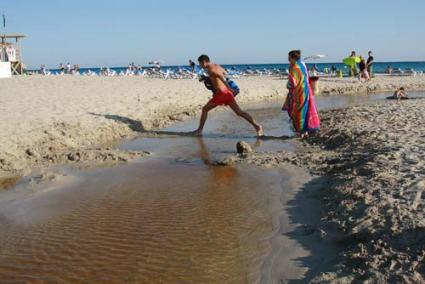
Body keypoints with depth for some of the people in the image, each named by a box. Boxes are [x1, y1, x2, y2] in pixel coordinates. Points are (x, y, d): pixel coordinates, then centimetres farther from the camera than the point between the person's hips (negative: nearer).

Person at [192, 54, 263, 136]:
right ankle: (257, 126, -6)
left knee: (205, 109, 9)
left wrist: (230, 89, -27)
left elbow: (222, 77, -21)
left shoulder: (210, 69, -8)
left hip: (221, 94, -8)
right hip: (227, 92, 8)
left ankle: (199, 130, 12)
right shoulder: (217, 66, 18)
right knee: (239, 112, 4)